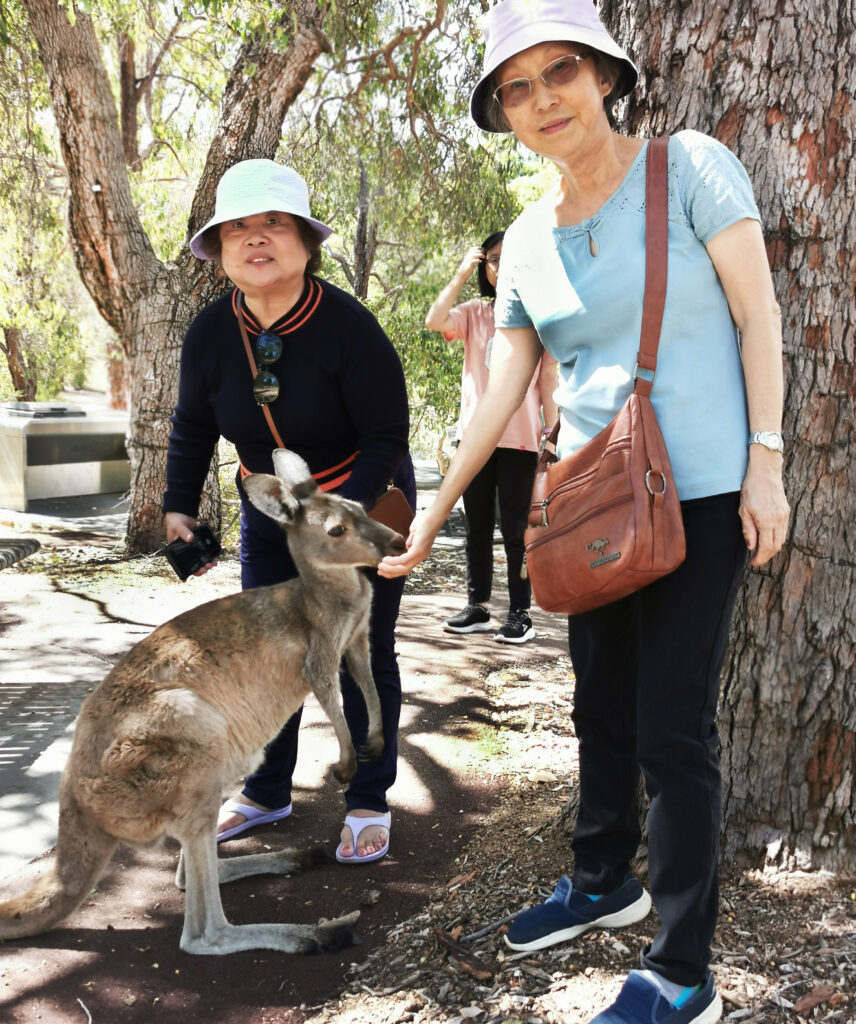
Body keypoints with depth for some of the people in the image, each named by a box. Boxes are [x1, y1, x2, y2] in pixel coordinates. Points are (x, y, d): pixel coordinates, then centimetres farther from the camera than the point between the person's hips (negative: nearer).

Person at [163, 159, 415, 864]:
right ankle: (267, 793, 28)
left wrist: (344, 511, -34)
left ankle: (369, 804, 18)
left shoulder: (348, 326, -26)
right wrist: (179, 506, -6)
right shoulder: (211, 334, -11)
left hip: (366, 507, -4)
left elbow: (386, 437, -22)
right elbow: (193, 428, 3)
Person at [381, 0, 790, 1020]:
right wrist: (432, 514, 11)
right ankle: (603, 883, 38)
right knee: (602, 706, 17)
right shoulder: (526, 241, 7)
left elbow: (757, 315, -6)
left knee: (673, 726, -4)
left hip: (700, 492, -6)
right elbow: (501, 392, 10)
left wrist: (765, 462, -12)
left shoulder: (690, 167, -6)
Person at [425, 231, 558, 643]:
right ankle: (477, 607, 20)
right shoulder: (474, 313, 7)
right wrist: (461, 273, -8)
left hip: (520, 439, -3)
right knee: (477, 528, 11)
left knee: (515, 529, 1)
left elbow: (549, 380, 2)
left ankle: (520, 614, 8)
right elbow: (435, 320, -13)